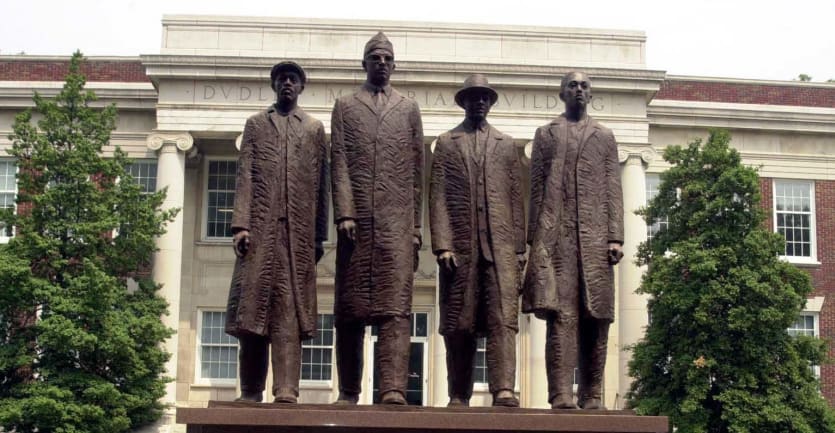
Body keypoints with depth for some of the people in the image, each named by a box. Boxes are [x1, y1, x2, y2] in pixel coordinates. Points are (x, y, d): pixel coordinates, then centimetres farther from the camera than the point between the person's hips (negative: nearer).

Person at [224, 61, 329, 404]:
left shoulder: (315, 129, 16)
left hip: (299, 230, 0)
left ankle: (286, 391, -10)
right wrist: (241, 223, -6)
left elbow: (321, 185, 11)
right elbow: (244, 177, 6)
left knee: (290, 309, -6)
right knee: (252, 306, -1)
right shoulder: (256, 124, 16)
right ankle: (251, 391, 5)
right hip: (260, 227, 0)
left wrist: (320, 235, 4)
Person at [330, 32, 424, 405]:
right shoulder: (344, 106, 14)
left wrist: (416, 224, 6)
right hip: (356, 219, 0)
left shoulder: (409, 109, 17)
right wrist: (344, 214, -8)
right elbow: (339, 164, 4)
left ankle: (394, 389, -17)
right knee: (350, 307, 2)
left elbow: (417, 171, 13)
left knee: (396, 304, -10)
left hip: (397, 220, 0)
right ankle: (348, 391, 9)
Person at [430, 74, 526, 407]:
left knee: (503, 317, -11)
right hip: (460, 243, -1)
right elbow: (438, 197, 5)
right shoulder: (446, 143, 13)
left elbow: (516, 199, 13)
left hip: (500, 244, 1)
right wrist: (442, 244, -6)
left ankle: (503, 390, -19)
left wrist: (520, 247, 5)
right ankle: (459, 396, 8)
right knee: (458, 323, 1)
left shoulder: (506, 145, 18)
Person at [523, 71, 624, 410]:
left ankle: (592, 397, 5)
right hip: (555, 236, -1)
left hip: (595, 238, 2)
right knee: (561, 314, -10)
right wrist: (534, 239, 1)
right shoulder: (546, 134, 17)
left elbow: (613, 191, 12)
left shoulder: (604, 137, 20)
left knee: (595, 316, -1)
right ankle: (561, 395, -13)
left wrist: (616, 237, 0)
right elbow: (536, 189, 11)